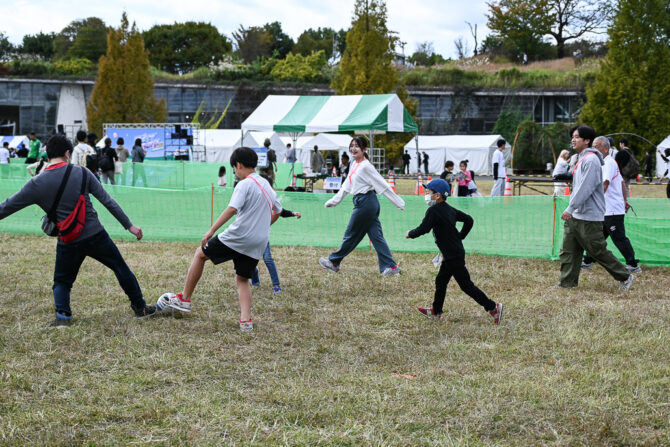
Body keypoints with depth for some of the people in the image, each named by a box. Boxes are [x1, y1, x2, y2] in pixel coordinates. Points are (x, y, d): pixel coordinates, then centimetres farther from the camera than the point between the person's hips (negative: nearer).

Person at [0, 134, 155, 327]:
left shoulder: (36, 184, -5)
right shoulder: (81, 173, -4)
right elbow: (108, 201, -3)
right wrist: (129, 225, 2)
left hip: (68, 243, 0)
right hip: (96, 236, 0)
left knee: (62, 281, 20)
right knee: (121, 268, 18)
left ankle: (62, 315, 0)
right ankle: (140, 307, 25)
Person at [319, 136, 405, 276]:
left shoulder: (365, 166, -14)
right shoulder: (355, 165, 14)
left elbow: (382, 184, -15)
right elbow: (347, 185, 23)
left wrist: (398, 202, -14)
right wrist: (334, 200, 27)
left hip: (365, 201, -9)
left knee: (351, 234, 5)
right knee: (376, 236, 6)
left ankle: (333, 262, 18)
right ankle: (390, 266, 4)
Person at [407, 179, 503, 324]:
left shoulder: (433, 211, -17)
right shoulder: (449, 209, 10)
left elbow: (423, 229, -23)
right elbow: (469, 220, 17)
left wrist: (410, 234, -4)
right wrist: (460, 237, 19)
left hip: (453, 256, -10)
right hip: (455, 252, 10)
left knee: (466, 285, -5)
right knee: (440, 281, 20)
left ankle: (493, 307, -3)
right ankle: (436, 311, 32)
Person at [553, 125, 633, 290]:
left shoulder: (591, 160, -16)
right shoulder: (580, 159, 15)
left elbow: (585, 188, -22)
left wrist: (570, 208, -22)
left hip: (589, 217, -10)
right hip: (575, 215, 10)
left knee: (598, 251, -2)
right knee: (568, 250, 5)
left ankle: (625, 277, 11)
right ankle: (567, 283, 8)